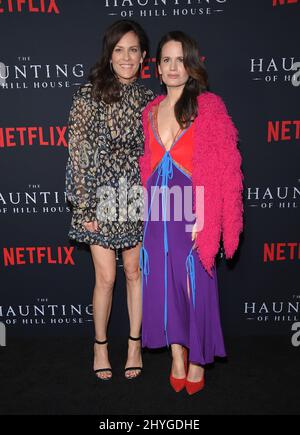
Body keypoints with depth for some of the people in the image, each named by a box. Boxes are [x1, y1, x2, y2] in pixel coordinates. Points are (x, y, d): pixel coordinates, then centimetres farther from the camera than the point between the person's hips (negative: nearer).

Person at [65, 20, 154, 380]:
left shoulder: (147, 98, 7)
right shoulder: (90, 94, -6)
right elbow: (78, 153, -8)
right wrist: (84, 208, -11)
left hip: (138, 197, 3)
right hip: (102, 196, -3)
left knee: (134, 271, 11)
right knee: (106, 277, 4)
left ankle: (134, 343, 29)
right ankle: (100, 344, 27)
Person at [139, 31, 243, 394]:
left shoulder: (209, 106, -4)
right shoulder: (151, 111, 11)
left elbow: (220, 169, -8)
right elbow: (148, 165, 14)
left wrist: (202, 216, -14)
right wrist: (147, 206, 5)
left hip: (193, 208, -4)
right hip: (159, 209, 5)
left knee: (196, 282, 4)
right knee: (163, 280, 9)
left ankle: (197, 358, 25)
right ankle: (177, 355, 27)